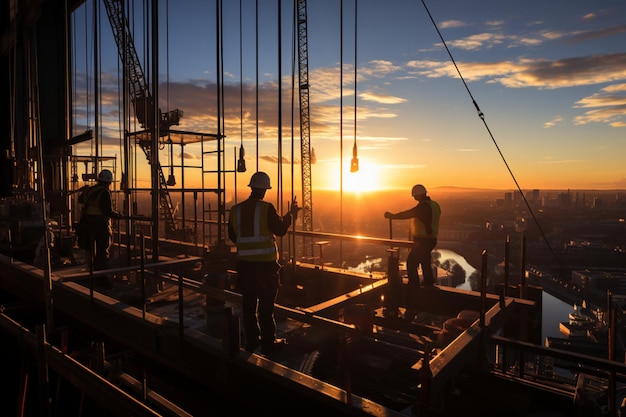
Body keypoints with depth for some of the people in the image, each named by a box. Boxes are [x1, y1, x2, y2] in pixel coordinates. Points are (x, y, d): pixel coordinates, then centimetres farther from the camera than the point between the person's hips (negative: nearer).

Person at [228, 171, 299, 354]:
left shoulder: (236, 209, 3)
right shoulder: (266, 208, -12)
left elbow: (233, 236, 12)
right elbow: (280, 229, -6)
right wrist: (290, 214, 9)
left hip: (245, 263, 5)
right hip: (266, 264, -4)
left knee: (249, 304, 13)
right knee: (266, 305, 3)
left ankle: (251, 340, 24)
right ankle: (268, 342, 12)